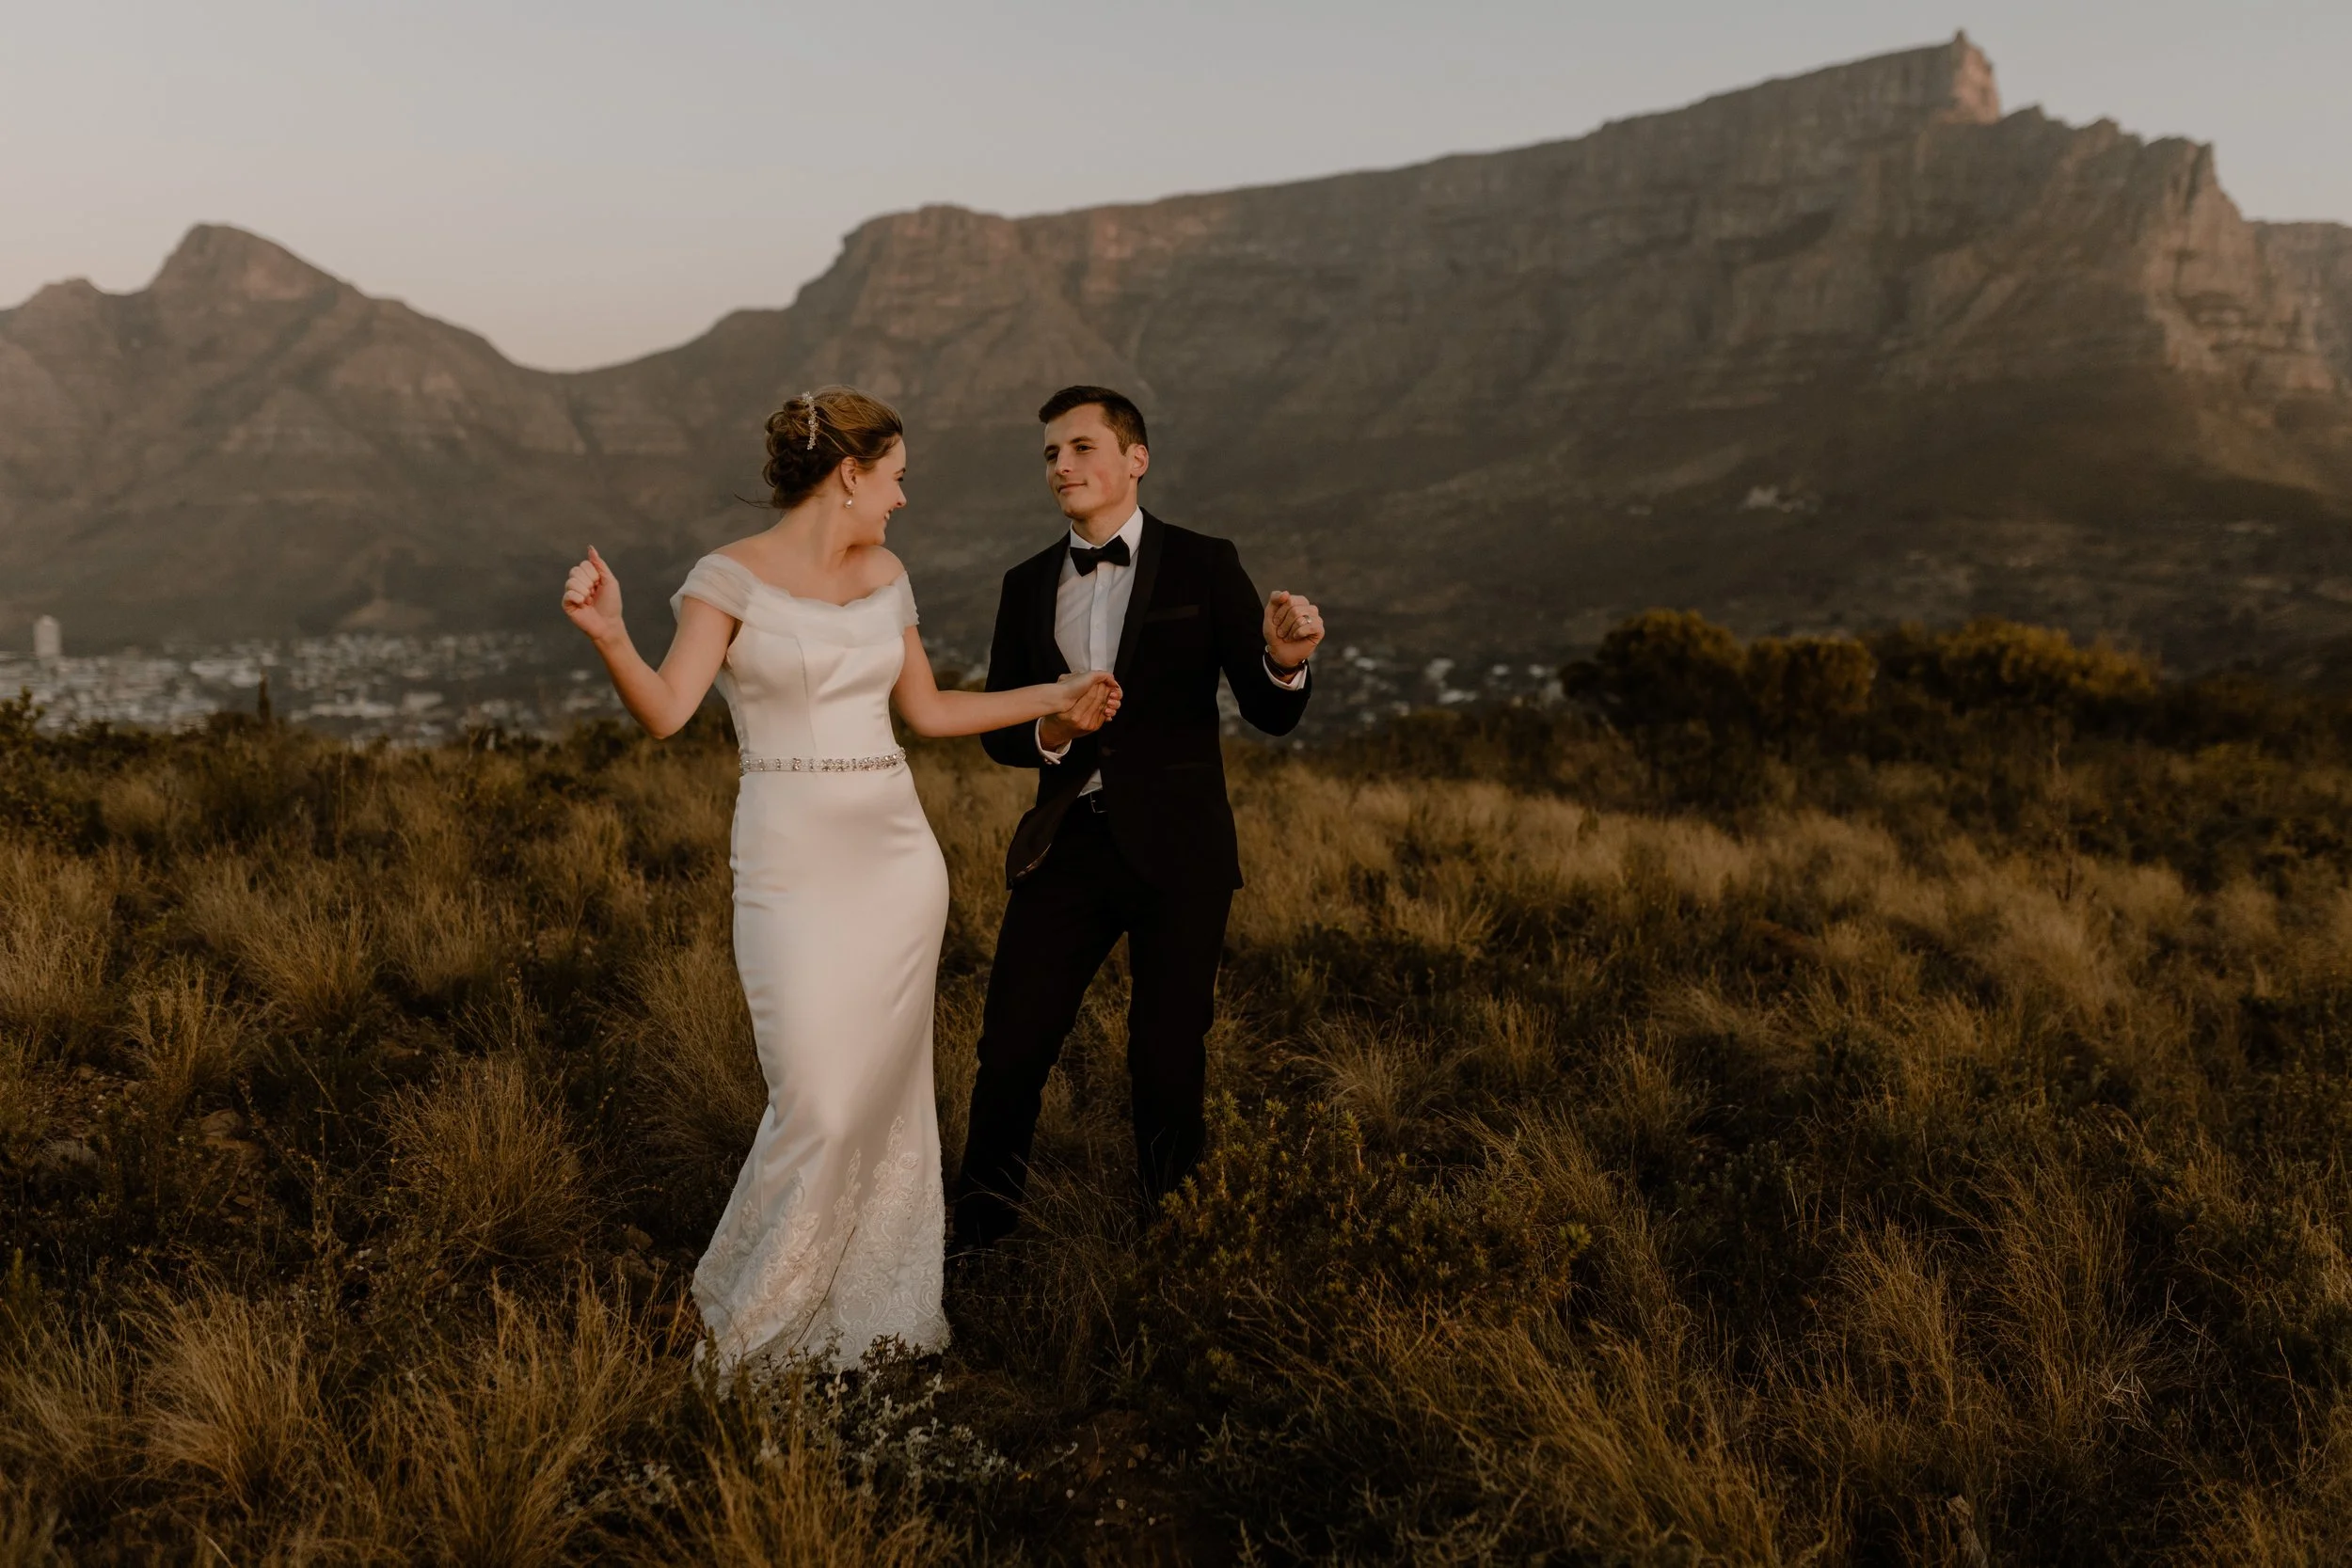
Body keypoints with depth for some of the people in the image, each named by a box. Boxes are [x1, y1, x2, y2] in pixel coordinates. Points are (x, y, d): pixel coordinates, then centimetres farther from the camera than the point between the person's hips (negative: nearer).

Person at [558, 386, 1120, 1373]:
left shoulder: (883, 577, 11)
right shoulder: (730, 577, -6)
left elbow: (928, 710, 21)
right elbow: (665, 711, -17)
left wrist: (1057, 697, 22)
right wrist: (609, 637, -36)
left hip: (895, 857, 5)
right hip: (792, 869, -5)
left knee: (888, 1095, 8)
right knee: (816, 1105, -8)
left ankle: (873, 1319, 24)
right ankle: (749, 1319, 16)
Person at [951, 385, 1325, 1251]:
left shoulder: (1204, 566, -1)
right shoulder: (1028, 585, 10)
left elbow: (1269, 716, -4)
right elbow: (997, 729, 11)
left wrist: (1284, 661, -27)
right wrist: (1049, 734, -12)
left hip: (1176, 851, -3)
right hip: (1067, 845, 3)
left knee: (1168, 1056, 5)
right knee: (1010, 1045, 3)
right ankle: (980, 1228, 23)